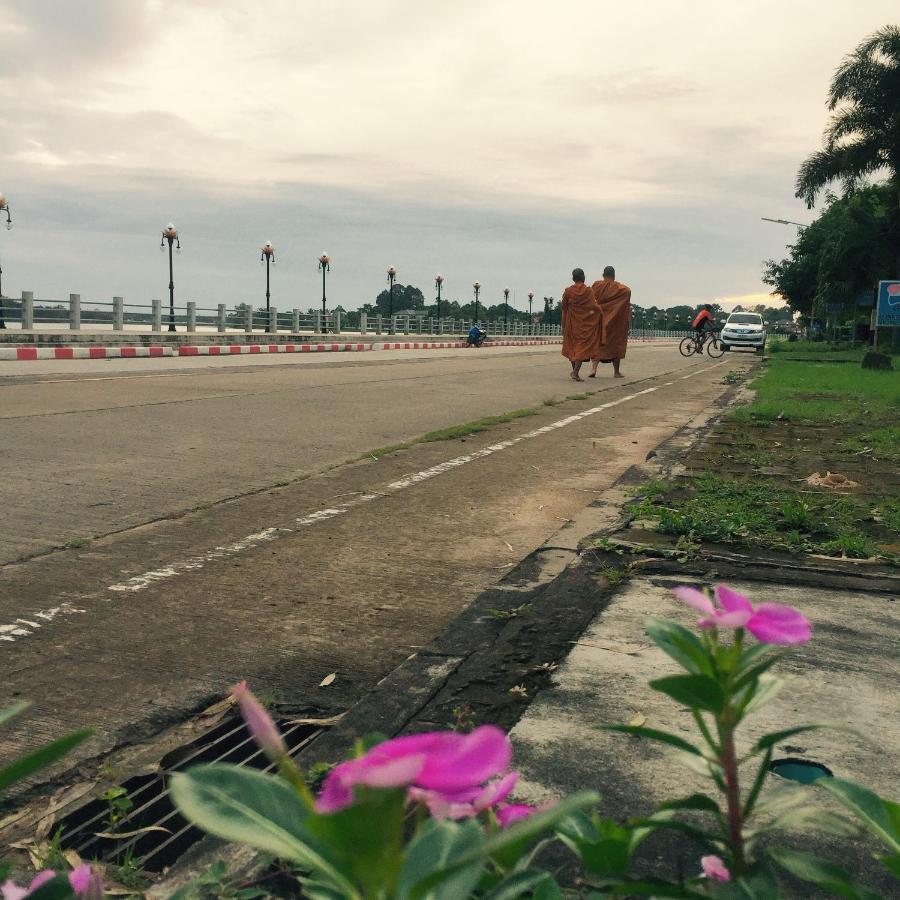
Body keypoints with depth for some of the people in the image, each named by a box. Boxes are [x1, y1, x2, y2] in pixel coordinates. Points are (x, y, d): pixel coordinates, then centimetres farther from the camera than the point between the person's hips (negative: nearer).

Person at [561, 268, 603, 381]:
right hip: (584, 323, -3)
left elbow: (563, 307, 2)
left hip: (572, 323, 3)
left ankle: (574, 371, 26)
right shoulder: (587, 291, -10)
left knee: (572, 345, 17)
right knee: (582, 346, -2)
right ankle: (576, 373, -14)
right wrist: (600, 309, 8)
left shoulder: (568, 291, -5)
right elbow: (594, 307, -13)